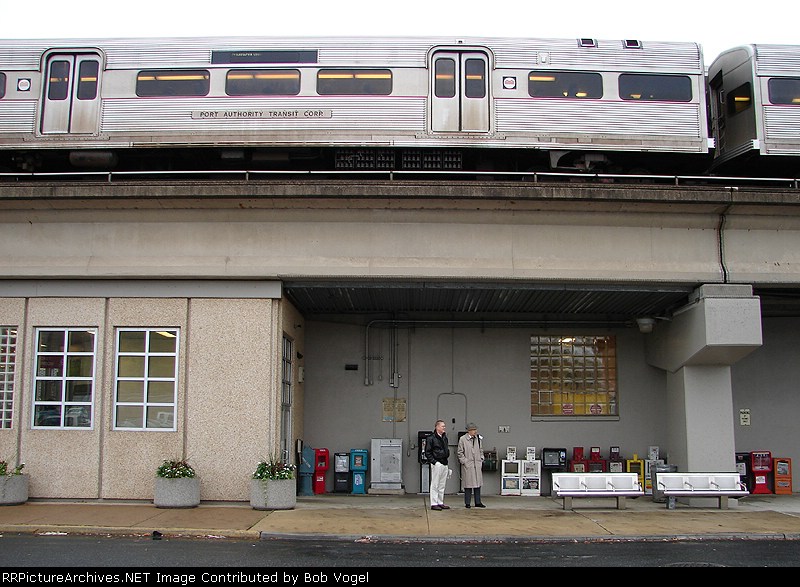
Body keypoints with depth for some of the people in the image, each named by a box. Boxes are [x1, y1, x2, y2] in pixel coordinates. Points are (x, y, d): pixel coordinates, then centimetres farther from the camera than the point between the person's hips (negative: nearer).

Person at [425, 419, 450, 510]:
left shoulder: (445, 438, 14)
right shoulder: (431, 438, -9)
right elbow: (427, 452, -9)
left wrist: (446, 458, 14)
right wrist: (434, 462, -16)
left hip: (445, 464, 8)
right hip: (437, 464, -8)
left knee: (442, 485, 12)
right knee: (435, 485, -3)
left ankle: (440, 503, 19)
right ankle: (434, 504, 2)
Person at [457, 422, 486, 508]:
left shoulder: (477, 438, 9)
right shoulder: (462, 439, -5)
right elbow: (460, 452, -3)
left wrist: (481, 459, 10)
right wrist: (464, 462, -9)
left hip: (477, 465, 5)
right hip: (468, 465, -5)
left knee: (478, 484, 6)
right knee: (468, 484, -2)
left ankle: (478, 502, 13)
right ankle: (467, 503, 7)